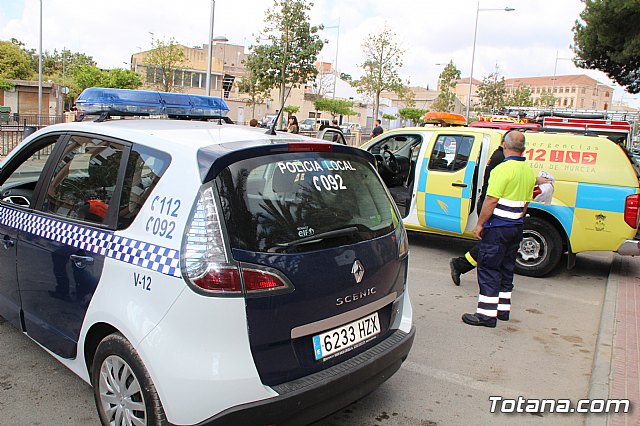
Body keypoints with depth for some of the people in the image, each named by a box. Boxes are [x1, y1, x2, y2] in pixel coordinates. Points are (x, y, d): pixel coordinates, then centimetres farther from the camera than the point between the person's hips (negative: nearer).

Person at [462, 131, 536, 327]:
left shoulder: (504, 168, -17)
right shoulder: (529, 171, 9)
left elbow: (491, 200, -21)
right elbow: (525, 202, 16)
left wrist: (480, 224, -14)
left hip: (498, 226, -8)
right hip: (516, 227, 8)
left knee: (489, 269, -2)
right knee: (506, 269, 17)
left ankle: (487, 314, 0)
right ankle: (503, 309, 25)